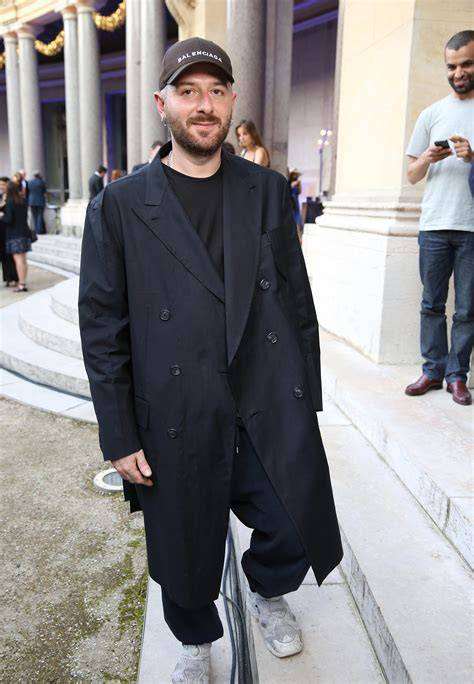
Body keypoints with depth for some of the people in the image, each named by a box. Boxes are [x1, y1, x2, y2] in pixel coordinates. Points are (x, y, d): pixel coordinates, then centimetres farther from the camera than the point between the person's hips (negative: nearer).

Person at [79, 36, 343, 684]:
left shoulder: (269, 191, 5)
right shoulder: (119, 206, -4)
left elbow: (297, 299, 8)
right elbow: (102, 330, -3)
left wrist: (306, 400, 8)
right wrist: (119, 437, -4)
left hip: (275, 412, 2)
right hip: (180, 425, -1)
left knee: (298, 533, 8)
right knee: (186, 557, 14)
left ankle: (268, 593, 46)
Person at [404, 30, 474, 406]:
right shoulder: (432, 114, 14)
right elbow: (412, 175, 14)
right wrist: (427, 159, -7)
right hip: (434, 224, 2)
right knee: (432, 304, 6)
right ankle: (433, 369, 15)